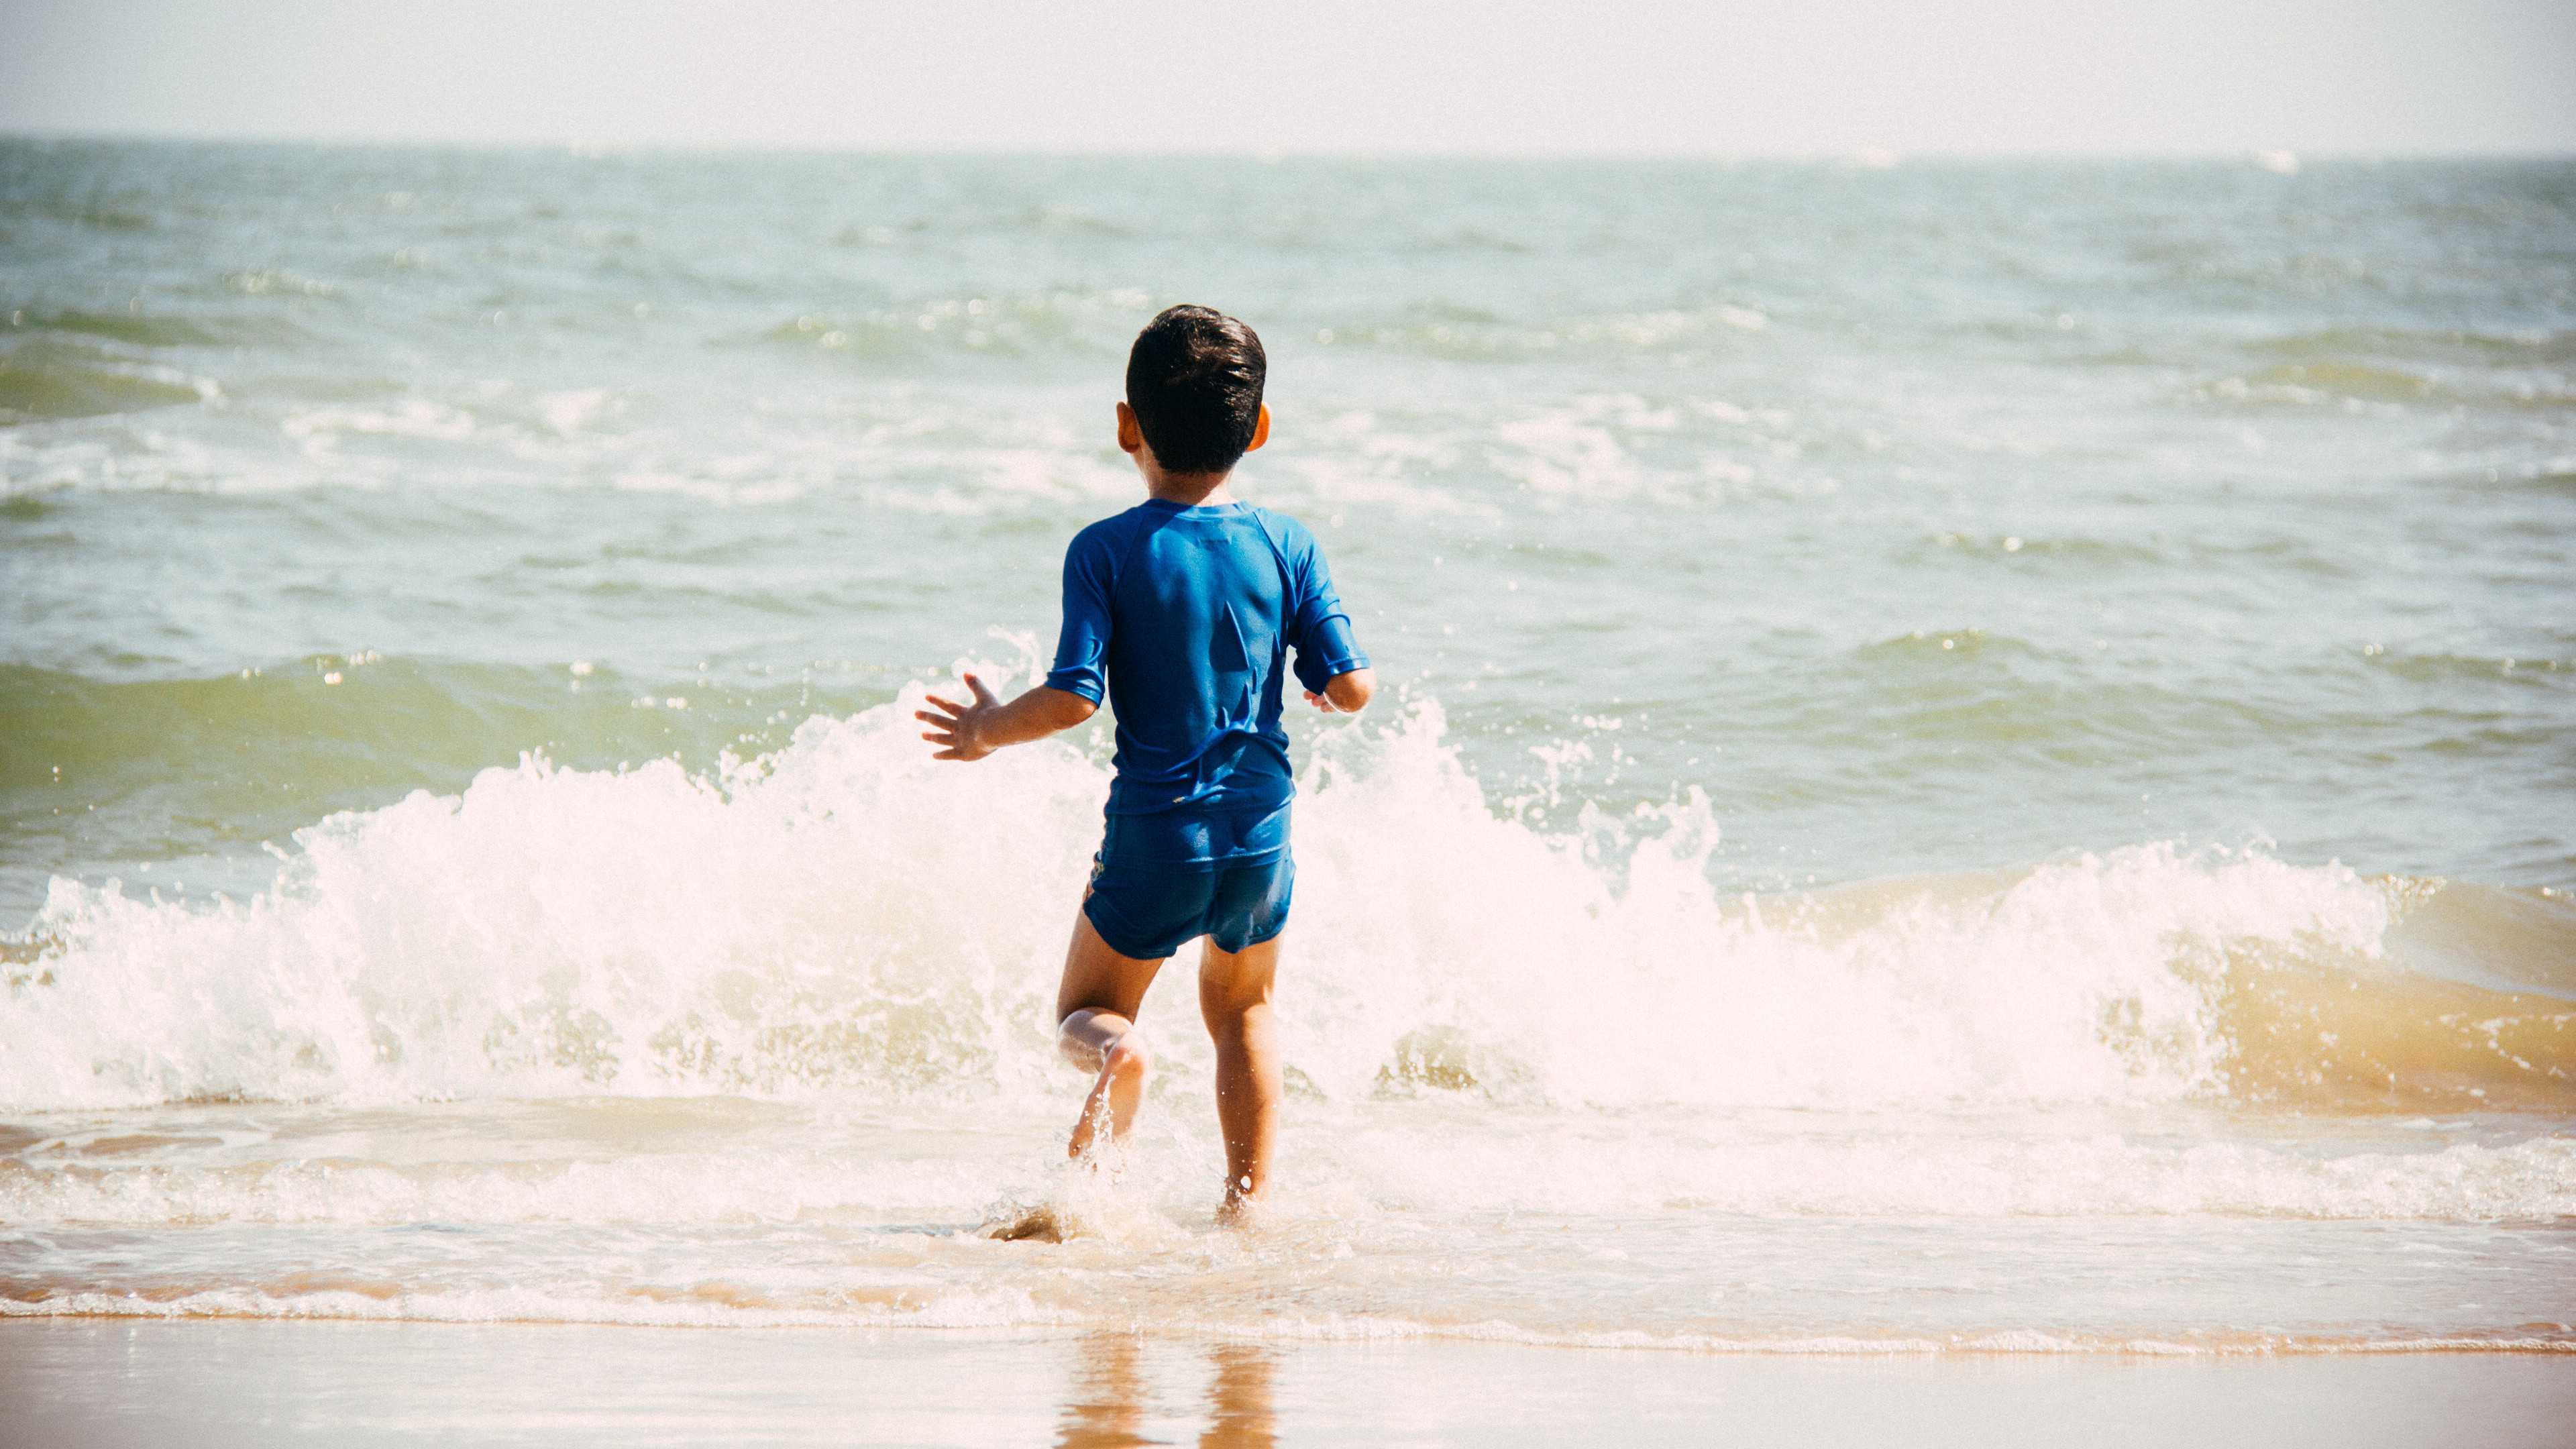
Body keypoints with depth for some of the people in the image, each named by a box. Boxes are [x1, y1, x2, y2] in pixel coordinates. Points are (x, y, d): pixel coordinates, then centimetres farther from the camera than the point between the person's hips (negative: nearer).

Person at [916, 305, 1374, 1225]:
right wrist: (1326, 692, 20)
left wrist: (989, 729, 2)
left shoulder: (1106, 552, -10)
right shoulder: (1287, 546, -3)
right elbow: (1352, 685, -4)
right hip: (1262, 830, 3)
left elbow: (1072, 700, -16)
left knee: (1089, 1010, 13)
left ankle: (1116, 1056, -23)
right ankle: (1251, 1200, 18)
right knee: (1242, 1010, 25)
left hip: (1153, 835, -3)